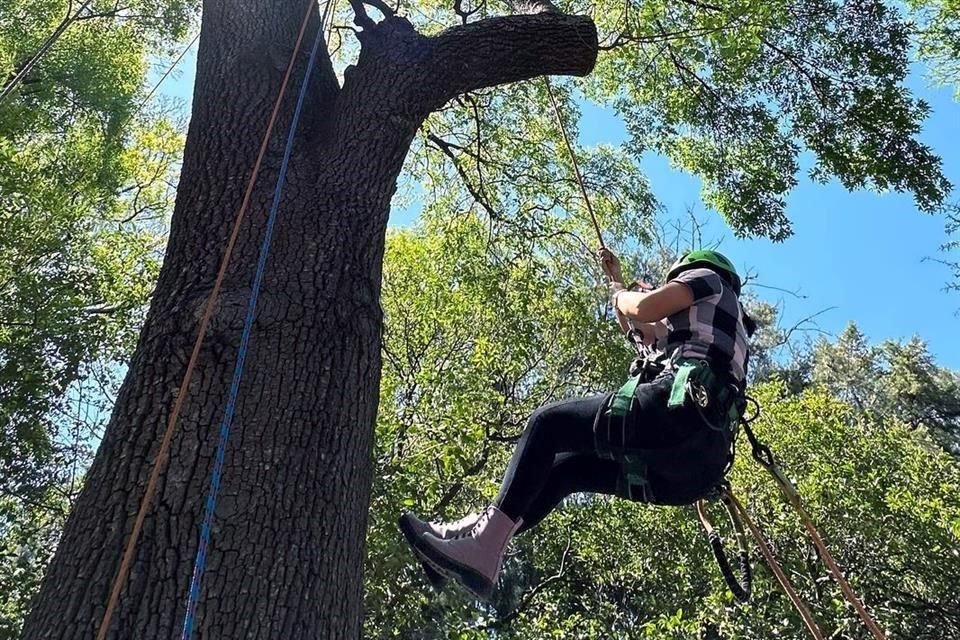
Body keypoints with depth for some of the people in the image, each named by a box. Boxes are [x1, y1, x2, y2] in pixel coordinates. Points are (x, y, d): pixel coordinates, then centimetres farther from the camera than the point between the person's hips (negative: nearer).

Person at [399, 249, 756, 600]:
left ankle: (484, 547, -15)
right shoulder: (723, 326, 41)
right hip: (694, 465, 9)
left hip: (676, 413, -9)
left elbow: (643, 308, -2)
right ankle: (479, 541, 6)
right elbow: (640, 329, 46)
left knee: (548, 424, -6)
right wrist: (616, 279, 54)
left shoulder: (707, 276, 17)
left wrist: (619, 293, 19)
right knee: (566, 468, 15)